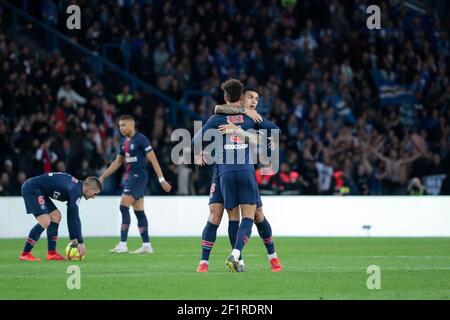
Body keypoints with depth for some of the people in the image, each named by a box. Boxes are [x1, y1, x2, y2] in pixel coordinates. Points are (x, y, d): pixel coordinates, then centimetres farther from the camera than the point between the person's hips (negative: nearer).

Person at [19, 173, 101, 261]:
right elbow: (75, 218, -21)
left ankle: (52, 253, 13)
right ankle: (25, 254, -12)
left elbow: (72, 216, 18)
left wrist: (73, 238, 15)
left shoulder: (76, 187, 11)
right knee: (45, 221, -18)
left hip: (37, 191, 11)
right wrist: (80, 242, -16)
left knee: (56, 216, 13)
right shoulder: (75, 190, -19)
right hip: (31, 189, -11)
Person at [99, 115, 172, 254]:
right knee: (139, 211, 8)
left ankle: (122, 244, -14)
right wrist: (103, 176, 18)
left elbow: (153, 159, -14)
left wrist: (161, 180, -17)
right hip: (130, 176, 9)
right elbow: (117, 162, 22)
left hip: (138, 176, -9)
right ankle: (146, 245, 10)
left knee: (124, 206, -14)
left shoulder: (140, 139, -12)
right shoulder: (124, 142, 14)